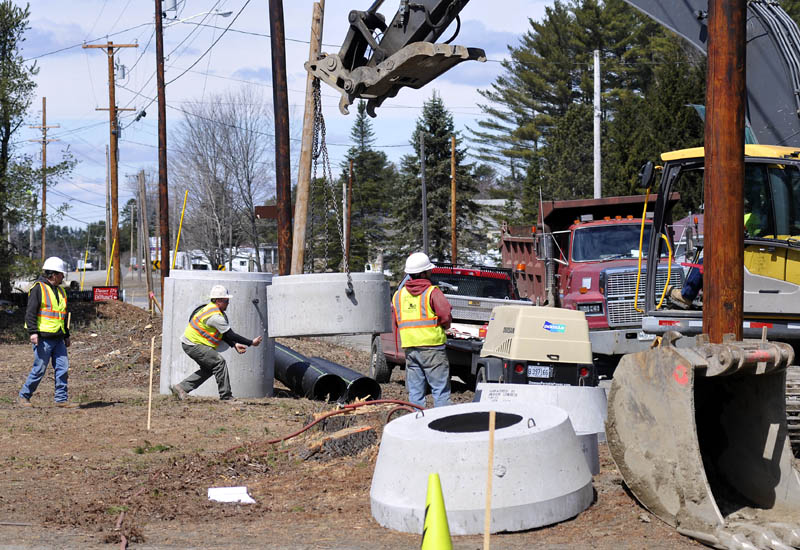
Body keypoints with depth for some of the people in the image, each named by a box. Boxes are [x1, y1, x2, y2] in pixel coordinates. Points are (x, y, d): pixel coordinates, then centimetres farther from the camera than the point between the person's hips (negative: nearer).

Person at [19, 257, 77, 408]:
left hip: (58, 338, 7)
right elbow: (30, 312, -11)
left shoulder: (60, 291, 18)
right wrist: (33, 332, -20)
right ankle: (23, 396, 11)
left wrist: (67, 335, 23)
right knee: (39, 369, -4)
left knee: (63, 368, 1)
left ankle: (61, 399, 6)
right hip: (43, 337, -7)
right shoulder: (38, 288, -6)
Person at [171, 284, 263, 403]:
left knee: (208, 368, 15)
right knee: (219, 362, -16)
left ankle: (181, 388, 17)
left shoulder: (213, 310, 11)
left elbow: (223, 334, 15)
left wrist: (235, 345, 3)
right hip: (193, 345, -11)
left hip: (190, 343, 11)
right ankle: (226, 396, -14)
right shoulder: (215, 316, -23)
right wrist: (251, 343, -15)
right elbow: (231, 335, -21)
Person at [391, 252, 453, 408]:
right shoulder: (432, 292, -8)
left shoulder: (398, 295, 12)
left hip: (409, 348, 6)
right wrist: (443, 326, 6)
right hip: (432, 348, -6)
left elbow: (395, 324, 14)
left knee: (415, 392, 9)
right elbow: (446, 316, -14)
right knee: (441, 390, -2)